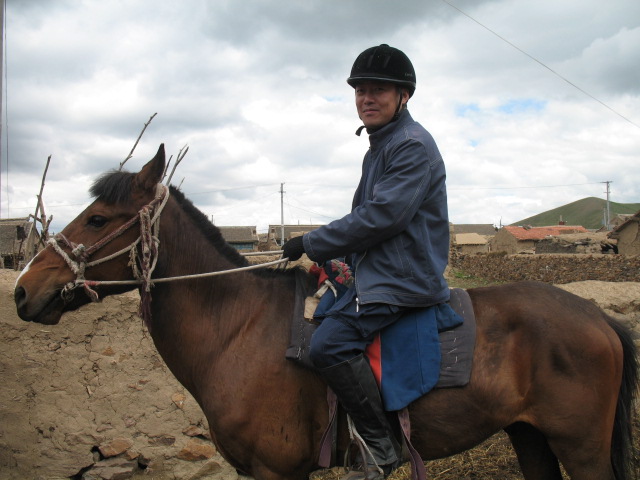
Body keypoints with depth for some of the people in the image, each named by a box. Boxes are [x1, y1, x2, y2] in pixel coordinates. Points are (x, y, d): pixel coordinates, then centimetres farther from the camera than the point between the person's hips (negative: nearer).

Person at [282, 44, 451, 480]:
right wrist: (335, 254, 13)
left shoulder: (413, 145, -14)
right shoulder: (380, 146, 19)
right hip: (376, 271, 11)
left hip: (402, 277, -11)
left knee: (330, 344, -25)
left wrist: (313, 244, -15)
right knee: (318, 314, 21)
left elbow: (382, 216, -23)